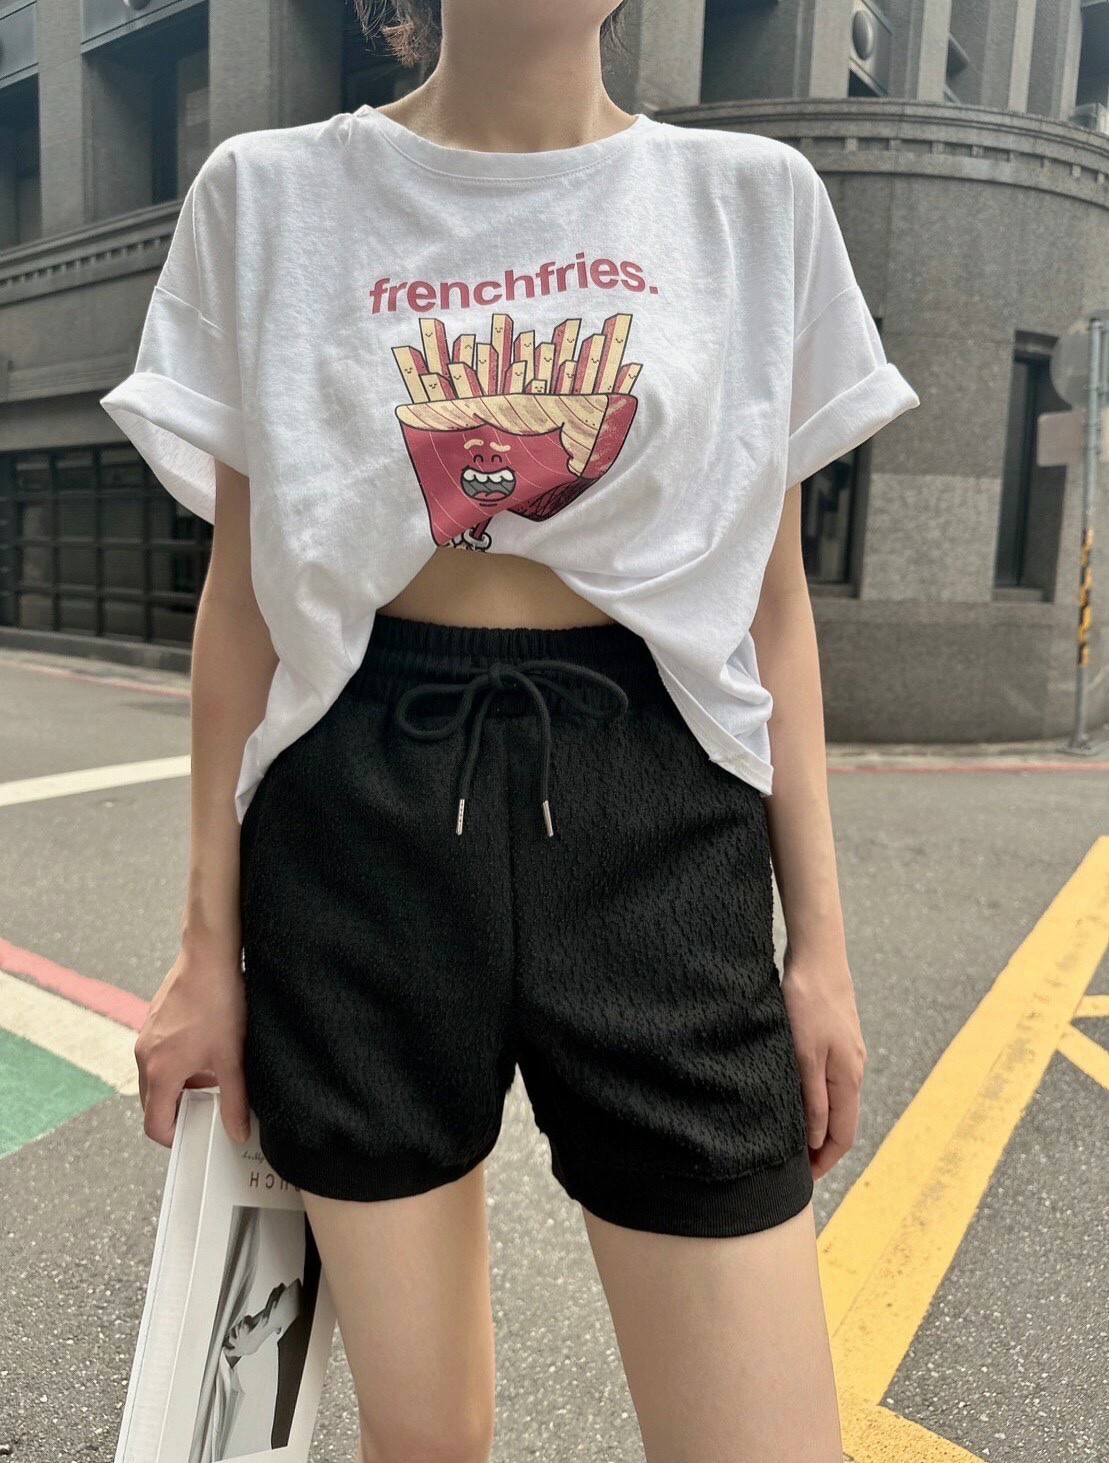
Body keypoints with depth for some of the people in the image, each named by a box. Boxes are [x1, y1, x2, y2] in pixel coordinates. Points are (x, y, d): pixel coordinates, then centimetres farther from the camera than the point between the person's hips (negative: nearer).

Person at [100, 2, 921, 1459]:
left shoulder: (756, 199, 8)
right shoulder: (272, 195, 6)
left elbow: (774, 594, 7)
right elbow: (242, 592, 6)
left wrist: (820, 939, 5)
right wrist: (211, 936, 5)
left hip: (655, 811, 1)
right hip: (362, 811, 0)